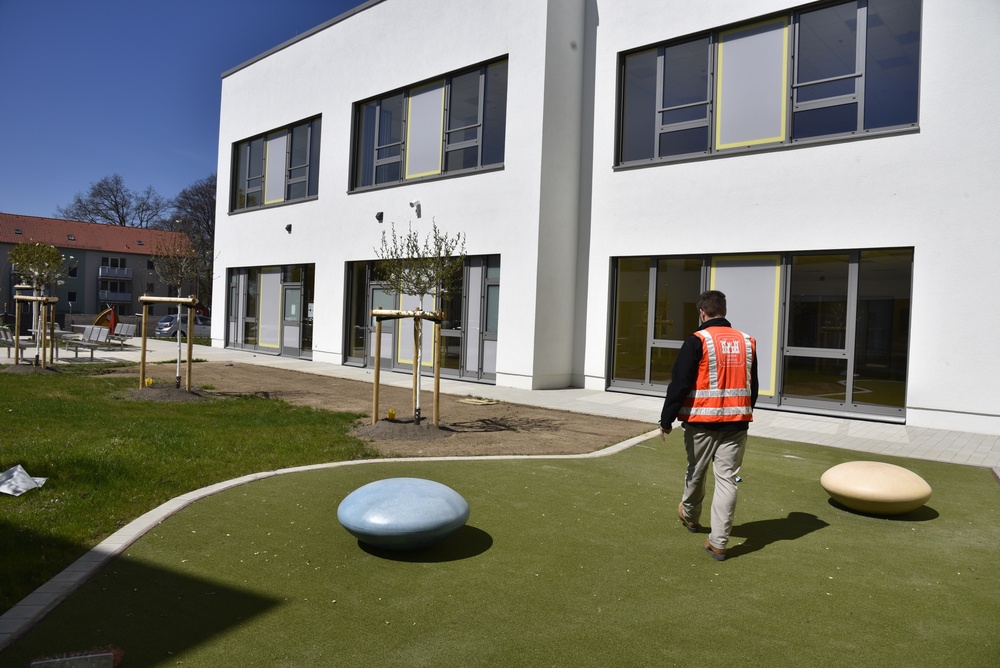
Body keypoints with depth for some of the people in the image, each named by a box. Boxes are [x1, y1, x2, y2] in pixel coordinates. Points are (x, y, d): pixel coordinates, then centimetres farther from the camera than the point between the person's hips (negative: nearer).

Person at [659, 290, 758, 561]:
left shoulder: (697, 341, -10)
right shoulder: (747, 342, 7)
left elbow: (679, 384, -12)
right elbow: (752, 386, 16)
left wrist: (666, 420, -7)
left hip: (702, 421, -3)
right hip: (736, 421, 4)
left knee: (696, 472, 17)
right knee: (727, 479, 4)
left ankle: (690, 516, 40)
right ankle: (718, 542, 5)